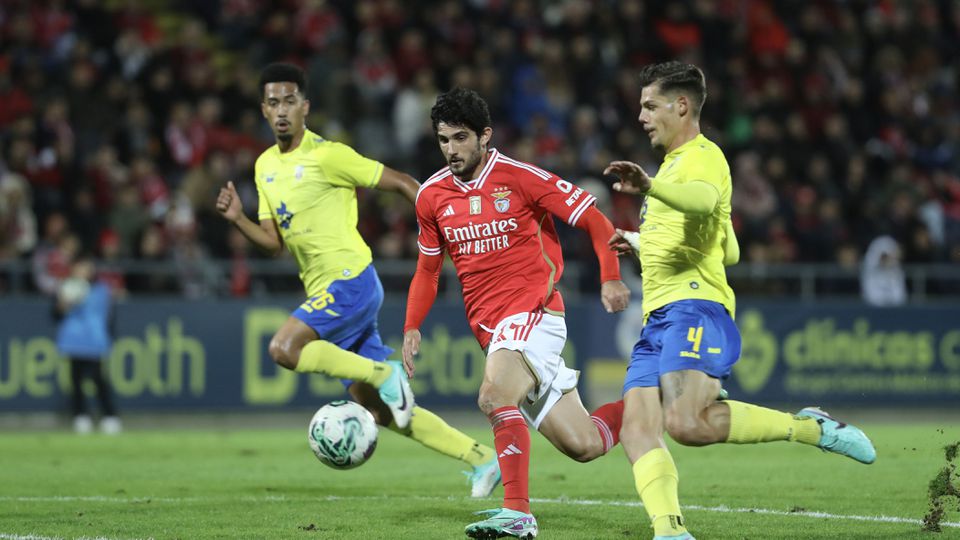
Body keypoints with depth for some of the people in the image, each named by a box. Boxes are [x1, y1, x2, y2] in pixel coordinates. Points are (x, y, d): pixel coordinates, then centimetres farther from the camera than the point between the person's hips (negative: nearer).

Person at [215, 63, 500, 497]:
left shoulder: (328, 155, -9)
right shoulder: (265, 167, 13)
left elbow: (401, 183, -5)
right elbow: (274, 243, 15)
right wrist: (238, 220, -2)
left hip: (350, 280, -8)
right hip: (321, 291, 8)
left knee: (283, 348, -26)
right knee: (378, 410, 6)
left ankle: (383, 374, -13)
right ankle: (482, 461, 12)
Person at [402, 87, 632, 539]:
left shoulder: (520, 178, -8)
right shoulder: (431, 196, 8)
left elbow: (594, 220, -5)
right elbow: (428, 269, 21)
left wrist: (611, 279, -19)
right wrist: (411, 328, 7)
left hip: (533, 313, -5)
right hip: (489, 328, 5)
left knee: (494, 395, -32)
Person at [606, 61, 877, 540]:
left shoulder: (703, 156, -1)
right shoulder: (676, 163, 30)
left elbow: (703, 199, -28)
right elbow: (729, 251, 38)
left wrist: (650, 186, -46)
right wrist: (643, 243, 44)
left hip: (693, 308, -10)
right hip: (659, 320, 10)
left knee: (687, 424, -28)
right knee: (636, 430, -11)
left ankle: (810, 428, -11)